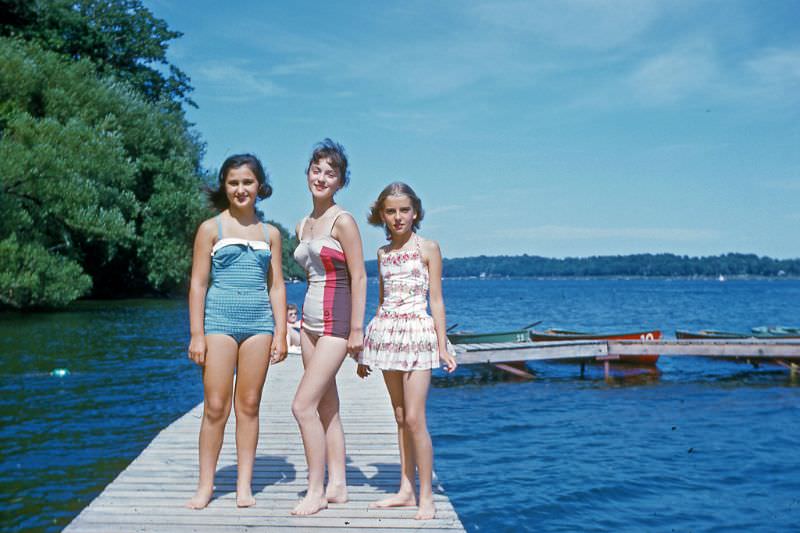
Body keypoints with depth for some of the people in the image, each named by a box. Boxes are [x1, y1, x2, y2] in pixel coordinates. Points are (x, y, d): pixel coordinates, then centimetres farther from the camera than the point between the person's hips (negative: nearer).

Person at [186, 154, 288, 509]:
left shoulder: (270, 234, 11)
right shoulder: (211, 229, 3)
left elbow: (277, 286, 12)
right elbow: (198, 284, 1)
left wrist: (281, 333, 5)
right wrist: (197, 334, -5)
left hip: (259, 323, 2)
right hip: (219, 320, -2)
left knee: (249, 405, 5)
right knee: (215, 407, -3)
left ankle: (244, 485, 13)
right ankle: (205, 485, 9)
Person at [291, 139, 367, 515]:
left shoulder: (342, 221, -10)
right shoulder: (303, 226, 13)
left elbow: (358, 277, -12)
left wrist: (356, 329, -15)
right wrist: (303, 323, 18)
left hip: (336, 322, -8)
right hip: (310, 319, 8)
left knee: (303, 405, -10)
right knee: (327, 407, 10)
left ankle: (316, 490, 1)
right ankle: (337, 485, 19)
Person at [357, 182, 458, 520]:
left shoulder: (428, 248, -1)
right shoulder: (383, 253, 13)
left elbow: (436, 300, -2)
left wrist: (442, 345, -8)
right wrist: (366, 352, 19)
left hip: (417, 332, -5)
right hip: (386, 333, 5)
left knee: (414, 418, -10)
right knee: (400, 417, 10)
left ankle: (426, 496, -2)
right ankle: (406, 490, 17)